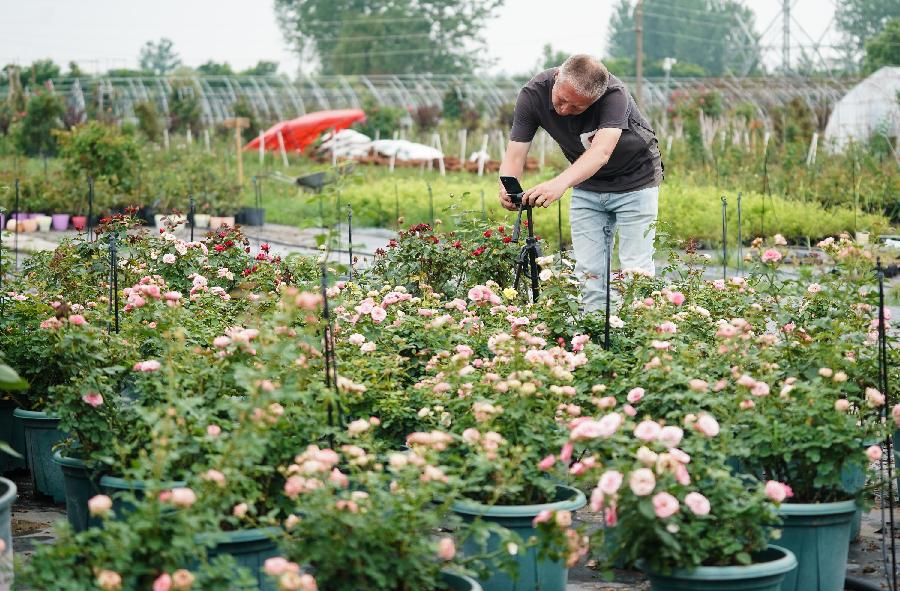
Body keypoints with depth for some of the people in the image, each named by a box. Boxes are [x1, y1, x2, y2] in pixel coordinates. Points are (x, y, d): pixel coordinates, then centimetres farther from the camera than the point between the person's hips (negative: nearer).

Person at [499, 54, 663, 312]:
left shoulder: (614, 94, -35)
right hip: (587, 187, 4)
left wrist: (560, 183, -65)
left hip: (635, 178, -4)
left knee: (635, 271, -7)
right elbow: (515, 153, -24)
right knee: (588, 271, 0)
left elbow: (602, 151, -49)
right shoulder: (534, 93, -23)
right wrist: (507, 189, -46)